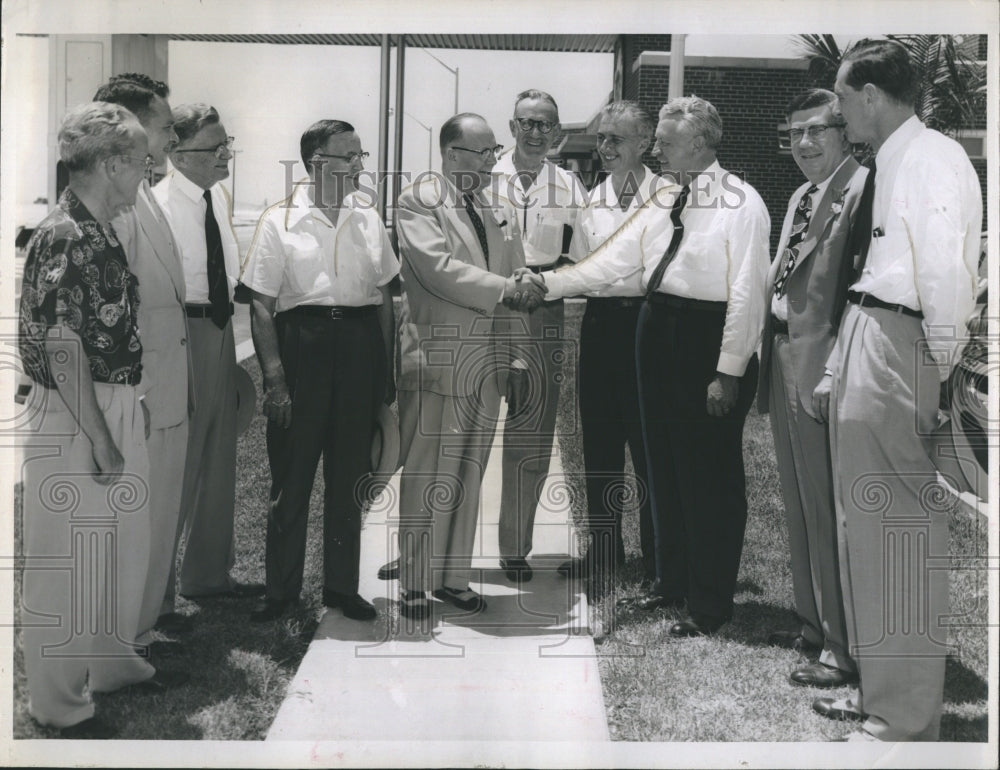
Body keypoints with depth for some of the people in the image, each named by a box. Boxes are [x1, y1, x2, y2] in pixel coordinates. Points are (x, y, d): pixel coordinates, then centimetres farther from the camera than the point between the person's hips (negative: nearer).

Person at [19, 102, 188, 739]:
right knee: (70, 560, 3)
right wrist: (99, 438, -20)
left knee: (124, 546, 19)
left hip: (116, 409, 9)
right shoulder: (63, 238, -19)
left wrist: (131, 409, 17)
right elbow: (62, 350, -22)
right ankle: (60, 703, 16)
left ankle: (116, 663, 36)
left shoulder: (102, 234, 11)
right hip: (76, 420, -9)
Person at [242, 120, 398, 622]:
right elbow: (261, 306, -5)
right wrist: (274, 377, -12)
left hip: (359, 345, 4)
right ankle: (280, 590, 16)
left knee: (349, 475, 10)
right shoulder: (280, 221, -2)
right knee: (291, 474, 2)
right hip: (301, 341, -3)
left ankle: (342, 586, 23)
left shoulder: (368, 219, 11)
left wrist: (387, 367, 12)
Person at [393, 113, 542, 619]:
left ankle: (452, 576, 21)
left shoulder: (498, 211, 16)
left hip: (488, 365, 6)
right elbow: (438, 268, -17)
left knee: (468, 476, 10)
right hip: (435, 360, -6)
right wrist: (505, 288, -18)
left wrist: (516, 362, 11)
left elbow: (515, 297, 16)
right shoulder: (418, 202, -3)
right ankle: (413, 583, 11)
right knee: (425, 476, 0)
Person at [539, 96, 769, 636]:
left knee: (709, 475, 1)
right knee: (665, 465, 15)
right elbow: (613, 259, 10)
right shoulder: (663, 201, 12)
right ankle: (672, 581, 31)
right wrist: (549, 283, -1)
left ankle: (710, 602, 14)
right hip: (658, 331, 8)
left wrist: (728, 372, -17)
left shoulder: (741, 203, -11)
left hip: (708, 340, -8)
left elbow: (746, 294, -15)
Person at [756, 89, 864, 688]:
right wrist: (772, 356, 11)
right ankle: (814, 623, 32)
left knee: (828, 510, -5)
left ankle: (846, 650, 6)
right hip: (785, 363, 10)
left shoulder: (863, 190, -12)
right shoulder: (801, 197, 18)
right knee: (799, 505, 18)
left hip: (821, 368, -10)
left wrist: (837, 370, -22)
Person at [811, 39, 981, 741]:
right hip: (862, 340, 10)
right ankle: (878, 691, 32)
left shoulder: (933, 158, -12)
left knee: (902, 534, -3)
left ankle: (906, 722, 8)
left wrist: (943, 370, -16)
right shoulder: (885, 166, 16)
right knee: (863, 527, 17)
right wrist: (836, 373, 14)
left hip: (898, 351, -10)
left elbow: (947, 272, -23)